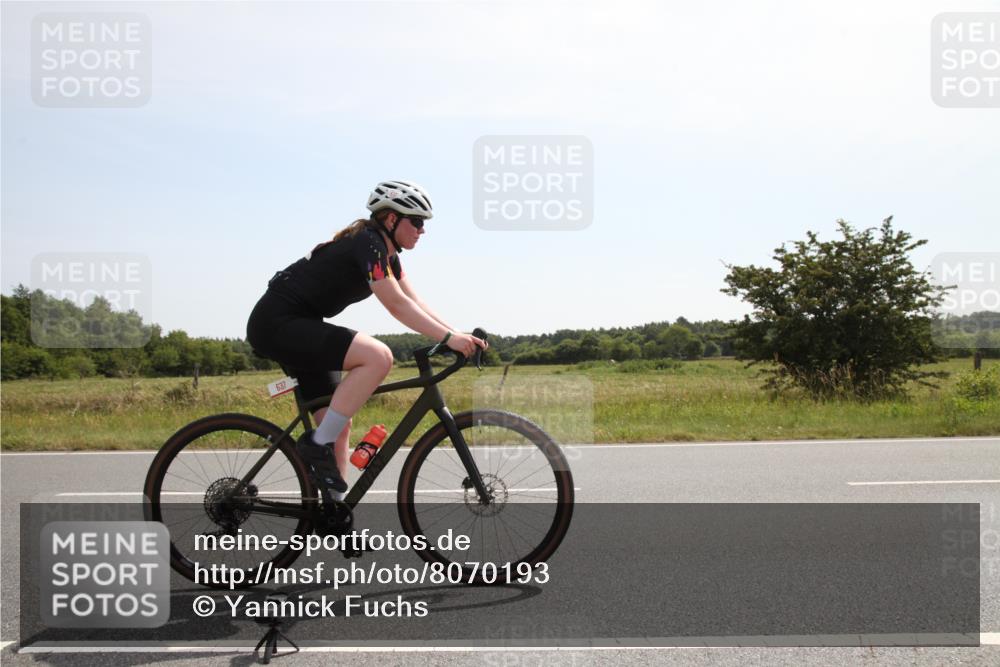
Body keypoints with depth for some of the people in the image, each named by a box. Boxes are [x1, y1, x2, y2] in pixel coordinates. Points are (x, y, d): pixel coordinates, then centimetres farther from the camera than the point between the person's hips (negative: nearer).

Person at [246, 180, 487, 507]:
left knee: (339, 426, 8)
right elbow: (396, 305, -25)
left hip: (295, 327, 10)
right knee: (378, 356, -28)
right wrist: (449, 338, -28)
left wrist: (459, 334, -3)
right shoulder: (368, 243, -16)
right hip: (277, 323, -10)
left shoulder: (386, 252, 13)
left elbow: (415, 303, 8)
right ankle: (317, 445, -17)